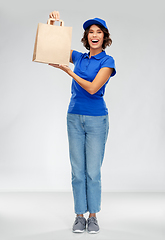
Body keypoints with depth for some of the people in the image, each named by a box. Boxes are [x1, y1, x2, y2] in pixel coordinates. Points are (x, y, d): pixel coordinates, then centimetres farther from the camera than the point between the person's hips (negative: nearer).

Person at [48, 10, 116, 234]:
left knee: (93, 171, 0)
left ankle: (93, 216, 13)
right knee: (77, 171, 5)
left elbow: (92, 88, -15)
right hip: (74, 117, 4)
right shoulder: (79, 57, 10)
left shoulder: (107, 61, -4)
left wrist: (68, 70, -14)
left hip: (97, 119, -4)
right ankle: (79, 216, 15)